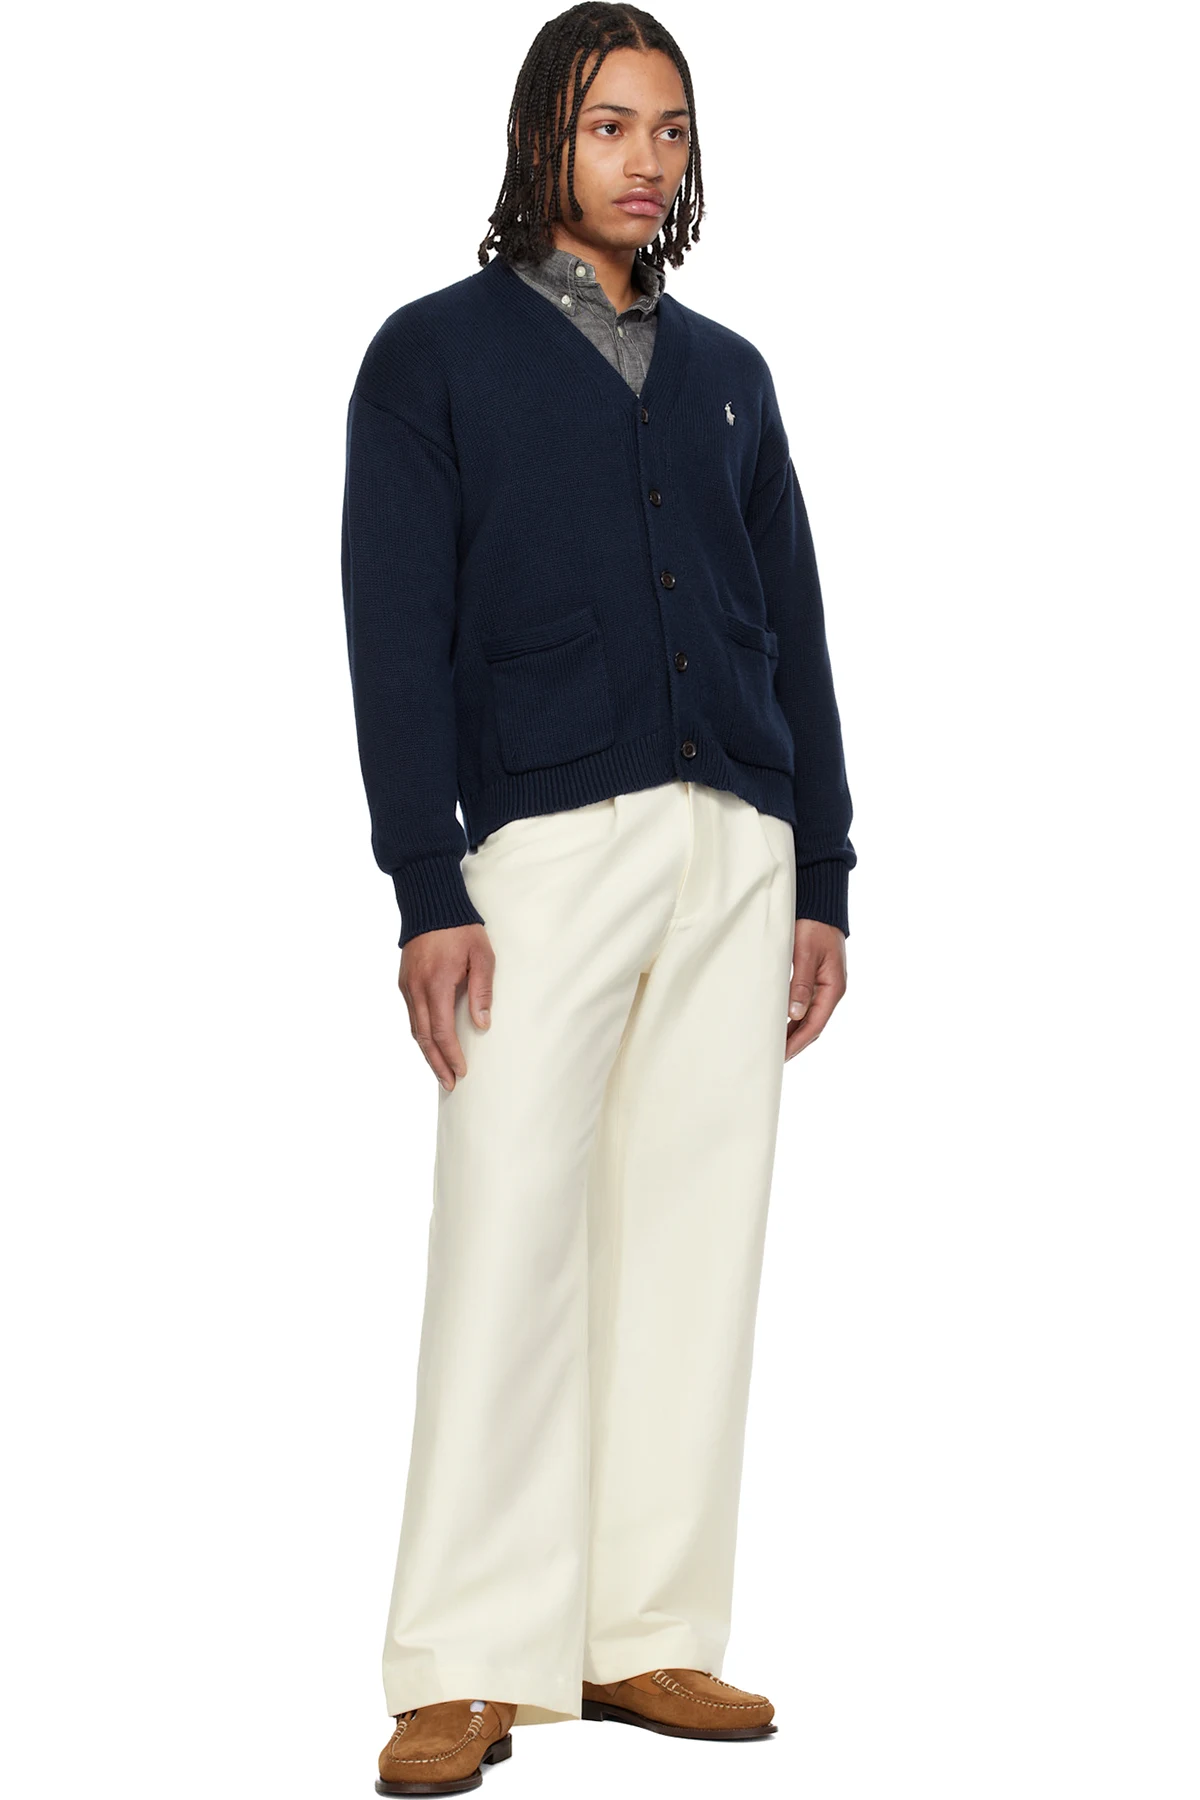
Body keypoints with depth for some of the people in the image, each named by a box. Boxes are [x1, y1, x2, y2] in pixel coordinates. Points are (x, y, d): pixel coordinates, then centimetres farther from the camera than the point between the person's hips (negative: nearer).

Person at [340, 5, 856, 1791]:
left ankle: (652, 1637, 10)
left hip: (737, 850, 5)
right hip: (549, 841, -4)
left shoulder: (726, 372, 19)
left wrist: (822, 879, 11)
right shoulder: (436, 355, 6)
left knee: (695, 1239, 3)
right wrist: (427, 894, -11)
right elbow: (396, 639, -1)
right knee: (510, 1235, -10)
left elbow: (795, 635, 18)